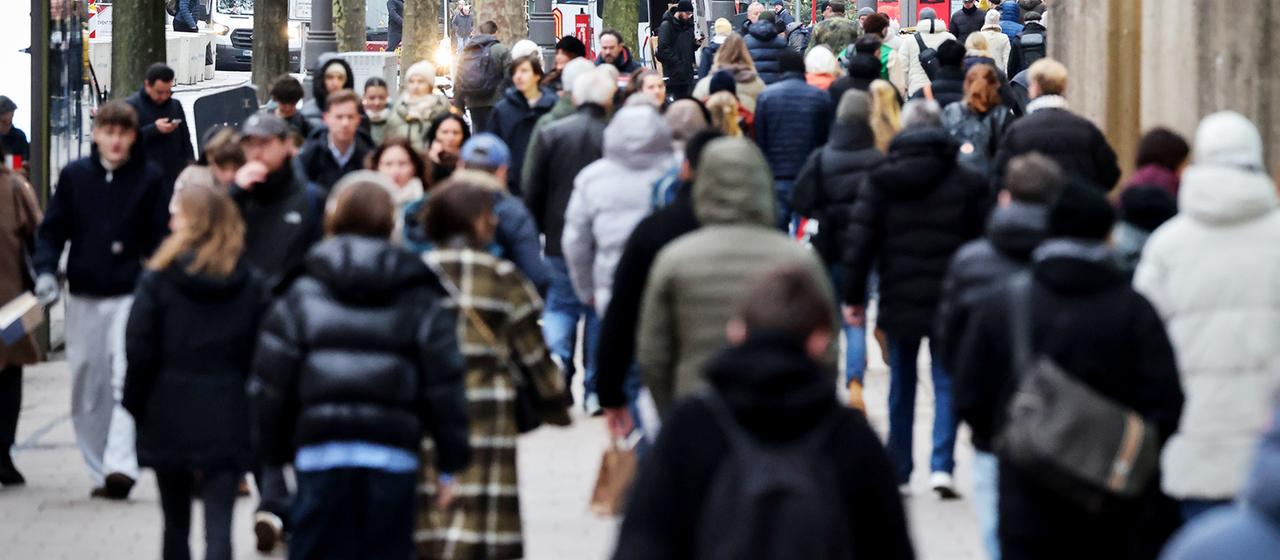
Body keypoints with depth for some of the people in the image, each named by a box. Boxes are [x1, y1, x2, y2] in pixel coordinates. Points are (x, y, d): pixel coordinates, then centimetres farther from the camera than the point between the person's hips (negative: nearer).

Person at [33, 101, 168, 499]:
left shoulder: (149, 178, 1)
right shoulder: (74, 176, 6)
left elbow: (161, 237, 2)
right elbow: (52, 229, 7)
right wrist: (45, 270, -9)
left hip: (130, 295, -3)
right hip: (83, 298, 3)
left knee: (126, 378, -18)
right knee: (87, 389, 6)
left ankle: (120, 464, -26)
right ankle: (99, 471, 14)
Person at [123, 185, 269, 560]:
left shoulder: (159, 279, -6)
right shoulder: (250, 285, 0)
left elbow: (139, 351, -7)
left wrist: (135, 403, 4)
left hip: (169, 417, 0)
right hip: (228, 421, 0)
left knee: (176, 522, 16)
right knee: (218, 524, -5)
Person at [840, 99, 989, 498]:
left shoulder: (880, 182, -2)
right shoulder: (968, 184, -3)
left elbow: (859, 241, -4)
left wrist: (854, 296, 3)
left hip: (899, 301, 1)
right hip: (950, 301, -1)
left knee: (901, 387, 14)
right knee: (946, 383, 4)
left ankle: (899, 472, 19)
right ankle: (941, 466, -12)